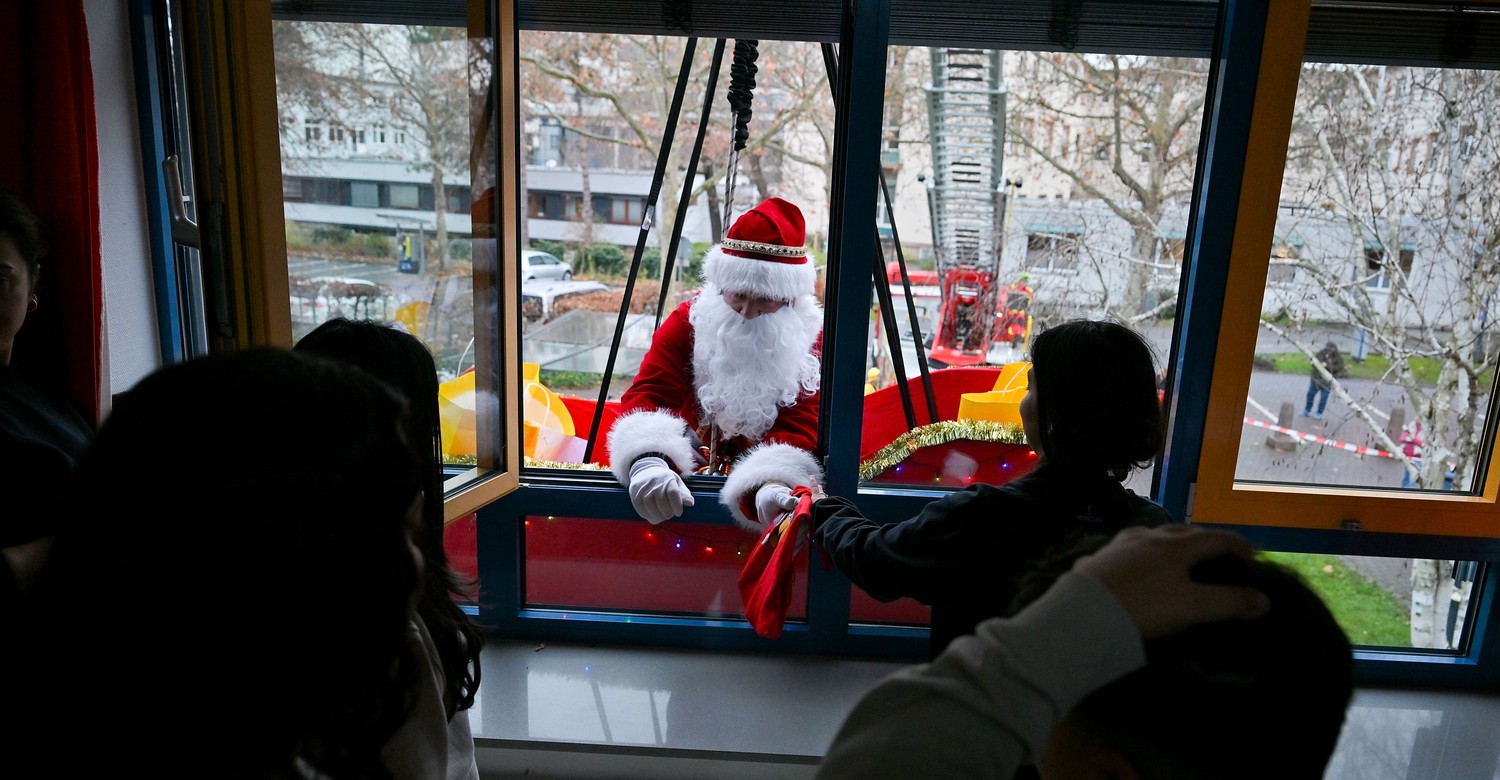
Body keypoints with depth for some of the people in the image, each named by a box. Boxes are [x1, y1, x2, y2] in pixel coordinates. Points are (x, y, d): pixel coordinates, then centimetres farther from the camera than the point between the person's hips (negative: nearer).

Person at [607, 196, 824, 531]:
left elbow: (800, 426, -17)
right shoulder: (688, 321, -5)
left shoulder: (811, 340, -6)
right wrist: (648, 459, -40)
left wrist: (770, 485, -41)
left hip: (762, 484, -1)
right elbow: (647, 396, -17)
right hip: (688, 473, 1)